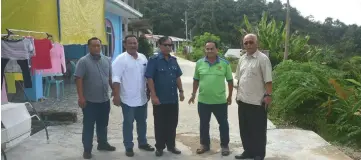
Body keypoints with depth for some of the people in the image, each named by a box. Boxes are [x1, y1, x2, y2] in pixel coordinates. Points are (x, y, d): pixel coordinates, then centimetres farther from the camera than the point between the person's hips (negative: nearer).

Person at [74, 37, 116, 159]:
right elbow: (79, 79, -14)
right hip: (90, 101, -5)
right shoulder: (83, 61, -10)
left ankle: (103, 143, 34)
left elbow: (110, 78, 13)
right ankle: (87, 149, 15)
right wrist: (81, 97, -19)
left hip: (105, 100, 5)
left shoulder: (106, 60, 7)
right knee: (88, 126, 4)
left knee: (103, 124, 18)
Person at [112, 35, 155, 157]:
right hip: (128, 99, -6)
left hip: (142, 98, 6)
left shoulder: (143, 58, 8)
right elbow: (116, 79, -16)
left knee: (142, 122, 17)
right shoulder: (121, 59, -11)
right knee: (128, 123, 5)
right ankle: (128, 147, 17)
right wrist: (116, 95, -21)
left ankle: (142, 143, 32)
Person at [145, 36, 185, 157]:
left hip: (173, 98, 5)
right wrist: (153, 96, -18)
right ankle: (159, 147, 20)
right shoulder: (154, 60, -9)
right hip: (160, 99, -5)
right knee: (160, 124, 6)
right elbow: (150, 79, -13)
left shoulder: (173, 60, 9)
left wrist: (181, 91, 9)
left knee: (172, 124, 13)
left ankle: (171, 145, 27)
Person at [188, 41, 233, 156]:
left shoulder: (224, 63, -4)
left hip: (220, 101, -1)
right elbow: (196, 80, 10)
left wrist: (230, 96, 5)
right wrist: (193, 94, 10)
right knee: (204, 124, 14)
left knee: (223, 124, 10)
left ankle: (224, 145, 26)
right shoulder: (199, 63, 1)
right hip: (203, 101, 2)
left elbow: (230, 80, 3)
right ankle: (204, 144, 31)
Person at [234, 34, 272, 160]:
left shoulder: (262, 58, -10)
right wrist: (238, 94, 15)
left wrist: (268, 95, -19)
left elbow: (268, 80, -14)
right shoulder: (242, 59, 11)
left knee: (258, 130, 5)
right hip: (243, 100, 7)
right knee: (244, 128, 15)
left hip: (257, 101, -7)